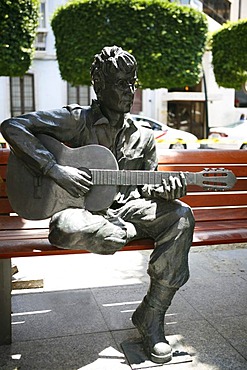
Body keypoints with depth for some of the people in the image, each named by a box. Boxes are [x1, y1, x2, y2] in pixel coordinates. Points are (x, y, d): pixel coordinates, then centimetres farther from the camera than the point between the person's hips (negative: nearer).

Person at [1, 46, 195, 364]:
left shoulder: (142, 136, 10)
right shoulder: (77, 120, -5)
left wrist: (164, 190, -9)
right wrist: (55, 170, -22)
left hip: (125, 207, 5)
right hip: (82, 208, -4)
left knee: (181, 215, -21)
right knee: (64, 228, -40)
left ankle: (151, 315, -13)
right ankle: (135, 233, -8)